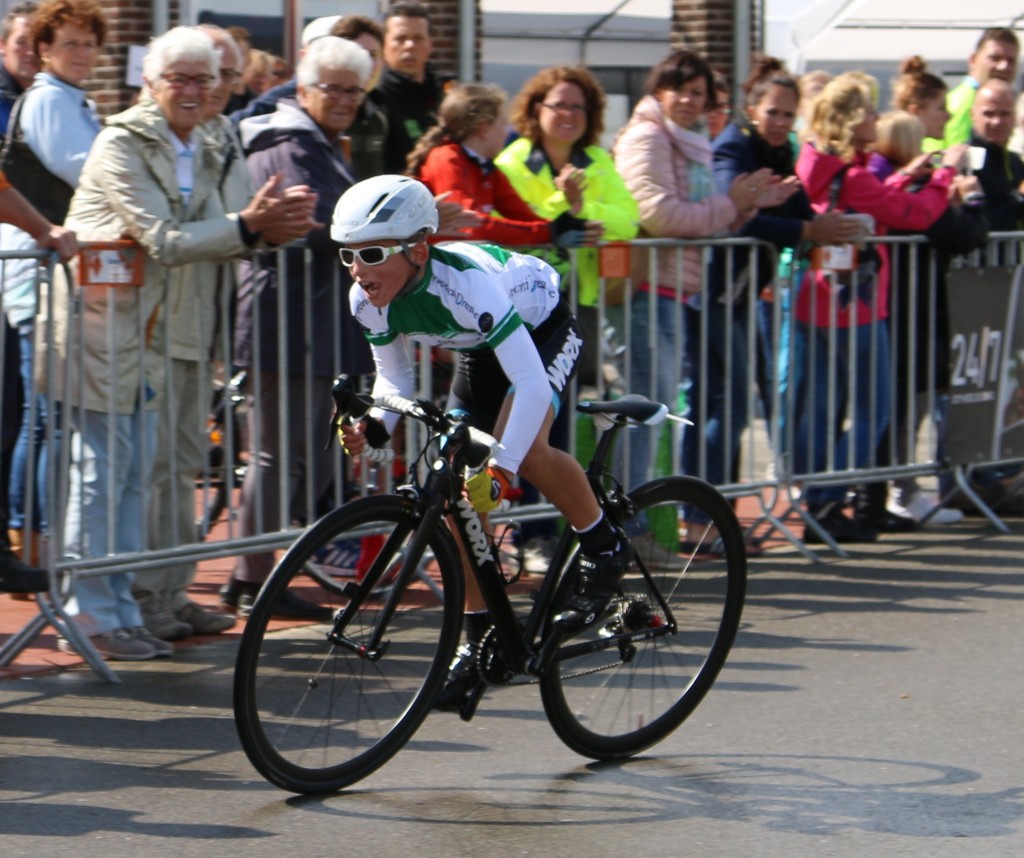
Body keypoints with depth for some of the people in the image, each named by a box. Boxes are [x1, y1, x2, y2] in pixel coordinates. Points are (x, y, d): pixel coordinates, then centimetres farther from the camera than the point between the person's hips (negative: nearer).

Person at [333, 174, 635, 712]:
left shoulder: (465, 281, -41)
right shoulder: (368, 300, -22)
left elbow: (530, 384, -44)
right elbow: (394, 378, -6)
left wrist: (501, 470, -51)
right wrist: (372, 428, -27)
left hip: (543, 330, -6)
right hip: (481, 350, 6)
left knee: (524, 446, -32)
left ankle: (604, 549, -7)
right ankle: (481, 640, 7)